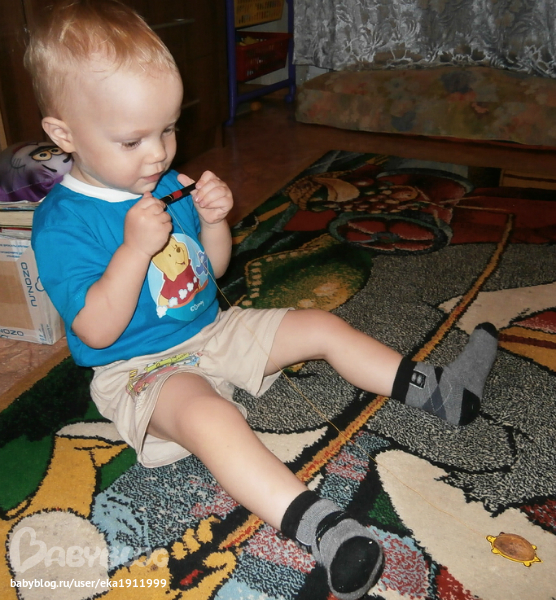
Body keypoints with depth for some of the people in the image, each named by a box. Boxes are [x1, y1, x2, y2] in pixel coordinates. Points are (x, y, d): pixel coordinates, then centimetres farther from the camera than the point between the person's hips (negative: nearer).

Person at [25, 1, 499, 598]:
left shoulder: (167, 184, 4)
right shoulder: (61, 223, -16)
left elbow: (212, 271, 11)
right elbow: (97, 331, -22)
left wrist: (213, 220, -10)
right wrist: (135, 248, -31)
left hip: (210, 330, 7)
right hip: (141, 367, -7)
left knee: (323, 326, 2)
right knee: (207, 414, -40)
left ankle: (437, 391, 9)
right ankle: (320, 526, -47)